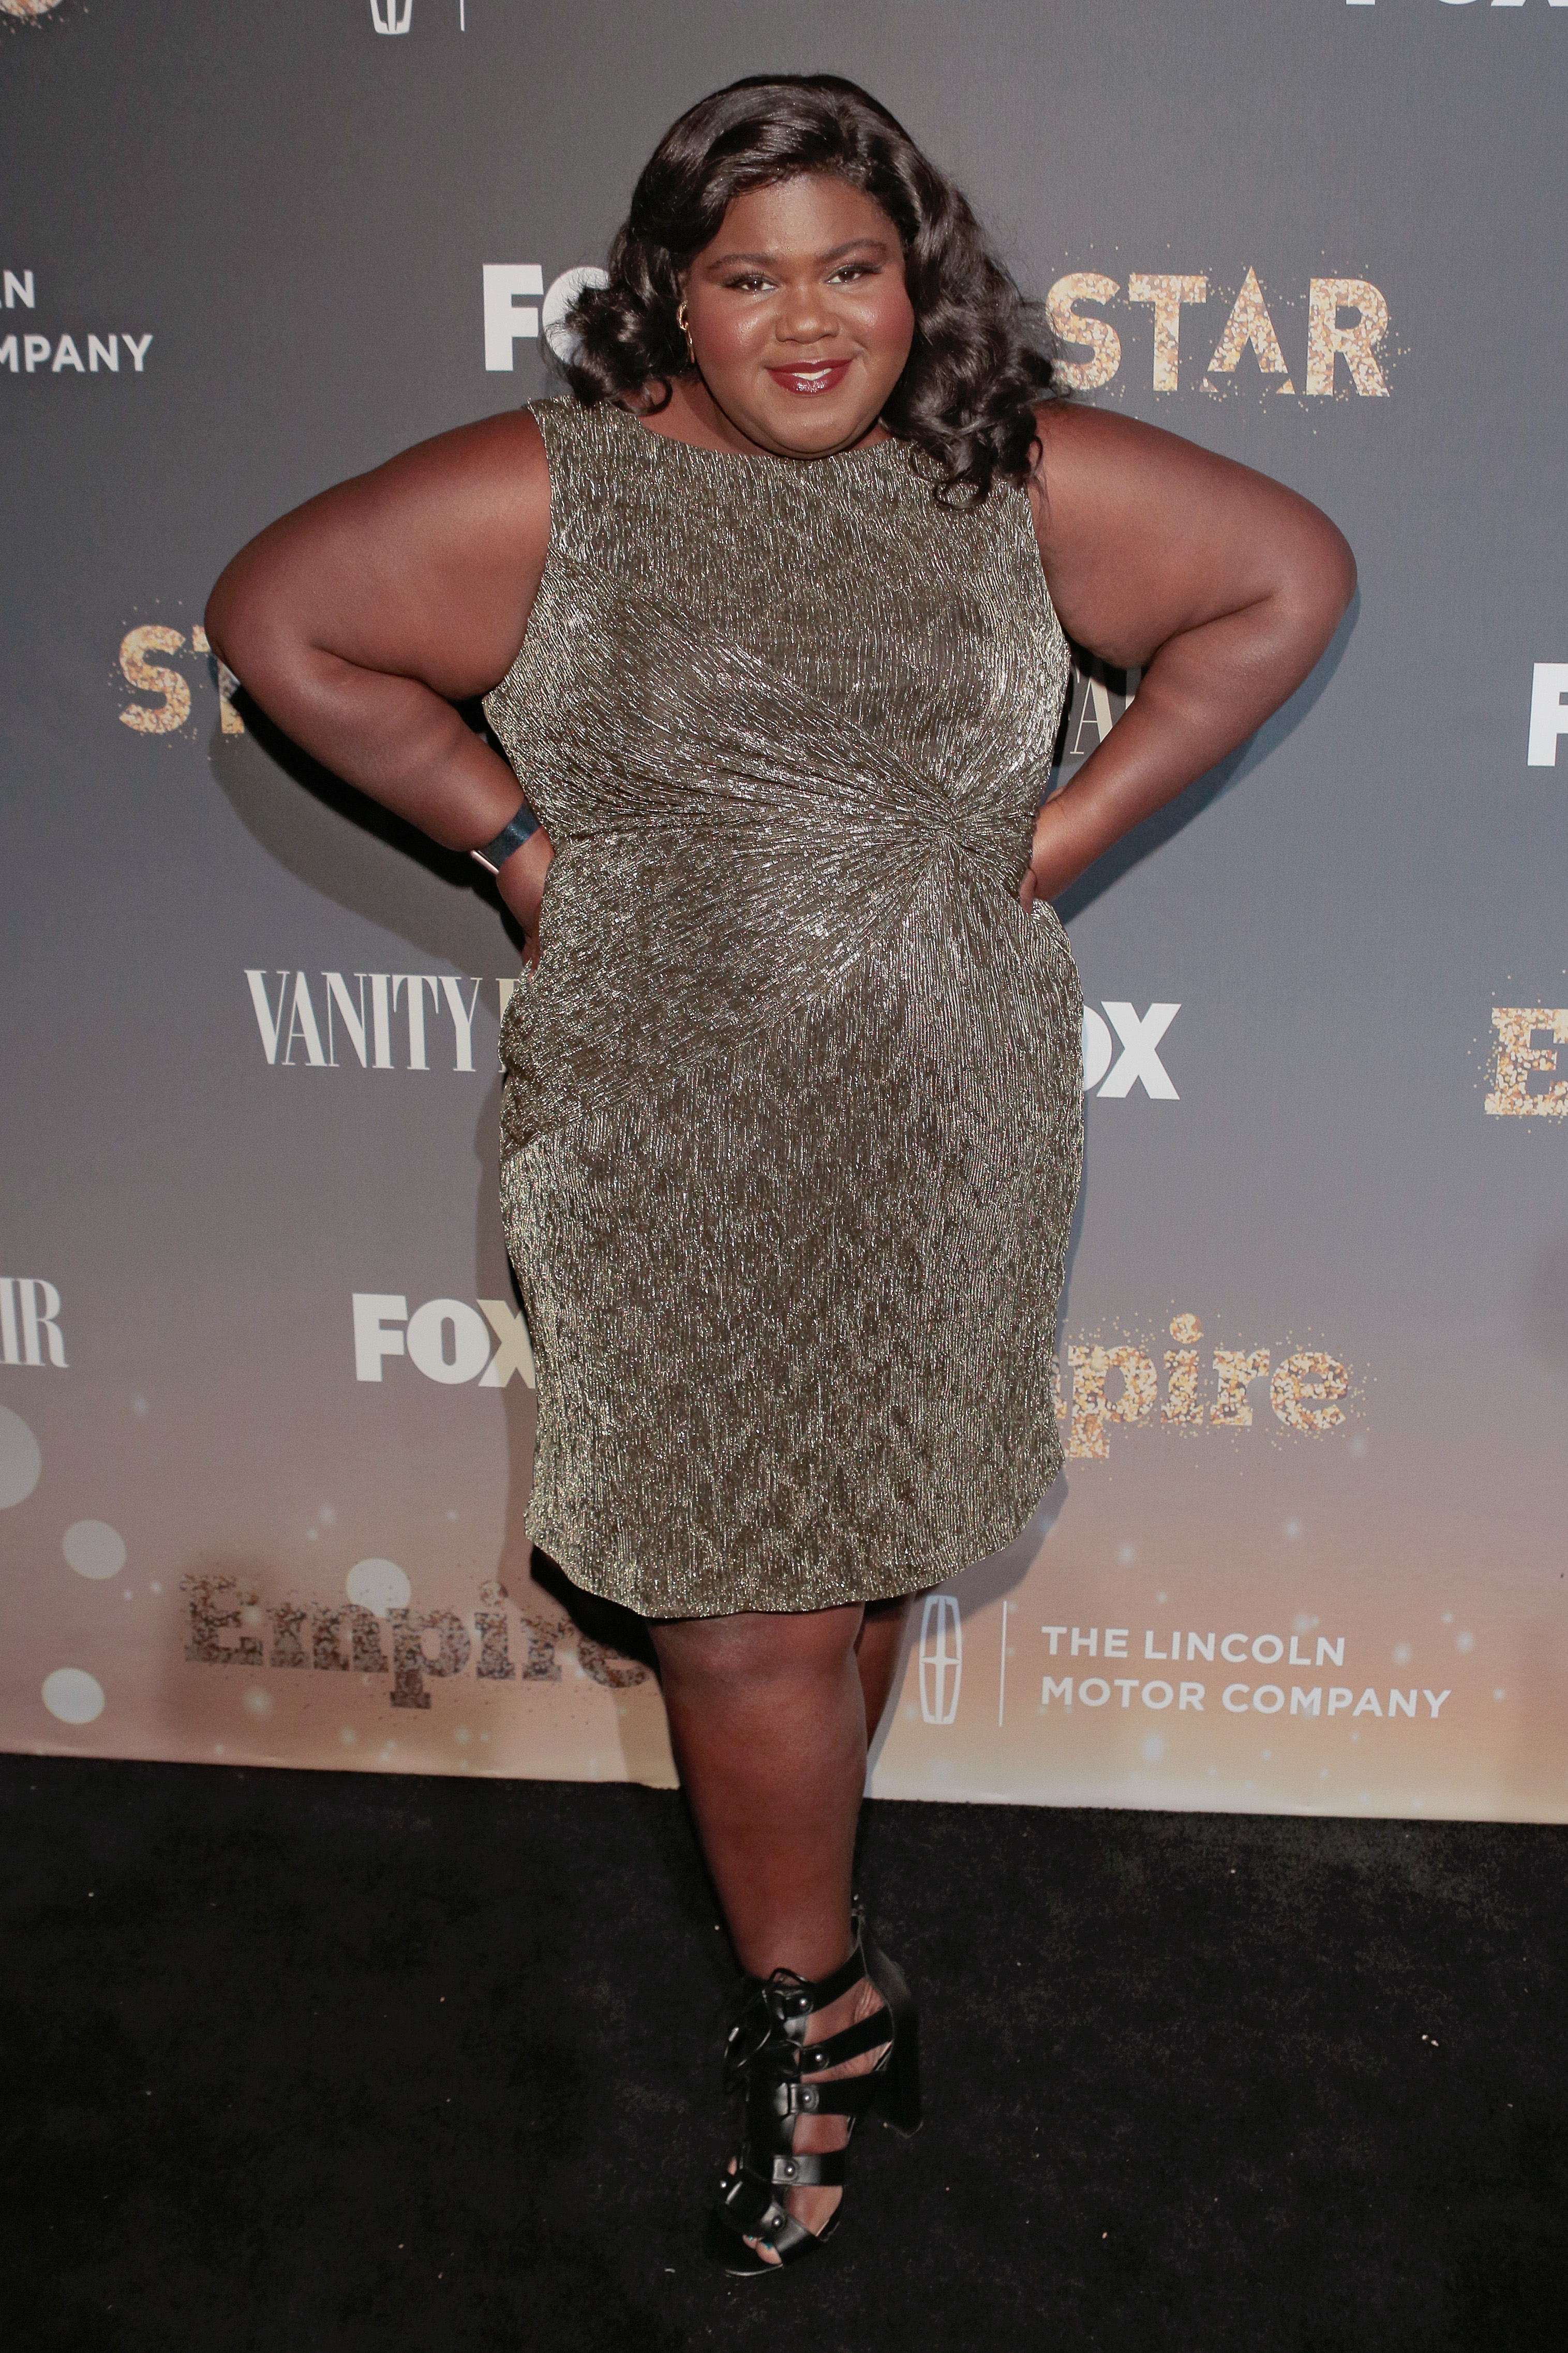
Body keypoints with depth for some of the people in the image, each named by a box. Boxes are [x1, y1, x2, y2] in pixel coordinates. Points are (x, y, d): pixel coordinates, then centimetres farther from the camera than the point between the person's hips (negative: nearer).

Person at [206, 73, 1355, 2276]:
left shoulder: (1019, 478, 2)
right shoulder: (553, 488, -2)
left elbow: (1290, 574, 10)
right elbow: (277, 613, 4)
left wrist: (1065, 829, 2)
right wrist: (514, 836, -2)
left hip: (941, 1134, 2)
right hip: (665, 1141, -2)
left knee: (862, 1556, 14)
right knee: (742, 1601, 2)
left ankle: (788, 1937, 38)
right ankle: (820, 1998, 25)